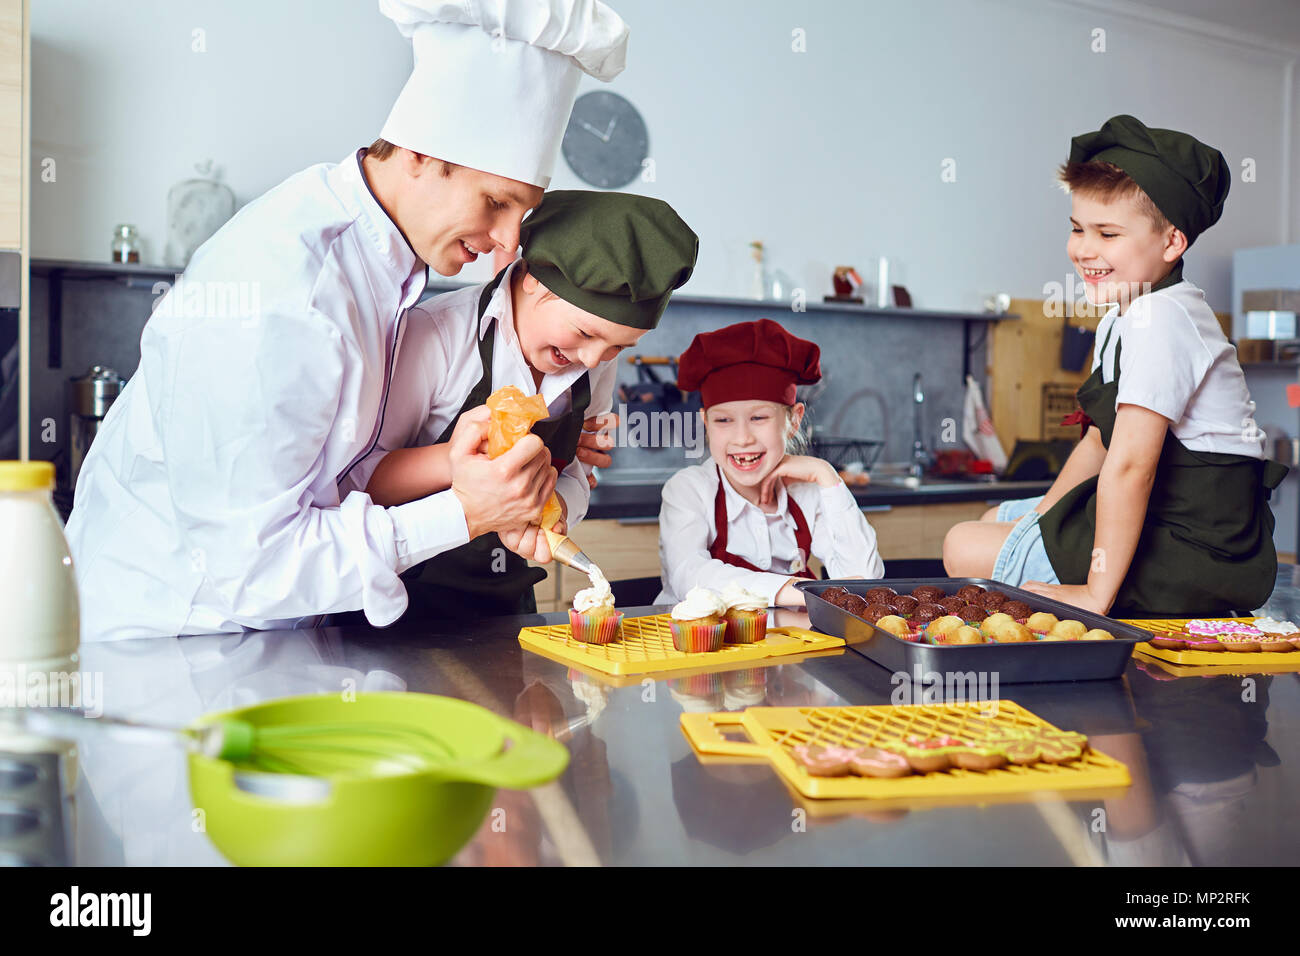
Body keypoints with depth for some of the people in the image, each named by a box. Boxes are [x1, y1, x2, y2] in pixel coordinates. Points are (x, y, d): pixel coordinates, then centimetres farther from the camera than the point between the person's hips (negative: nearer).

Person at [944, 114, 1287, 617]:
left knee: (964, 548, -9)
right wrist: (1039, 518, 11)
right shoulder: (1122, 318, 11)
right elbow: (1099, 443, 16)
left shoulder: (1159, 321, -23)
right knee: (999, 520, 22)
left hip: (1192, 553, -10)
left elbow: (1131, 464, -29)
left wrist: (1096, 593, -26)